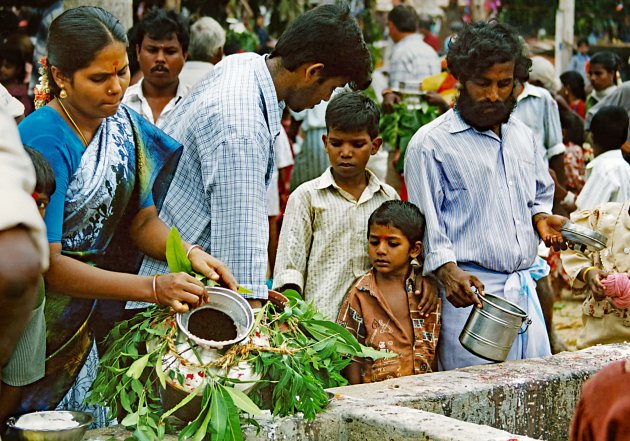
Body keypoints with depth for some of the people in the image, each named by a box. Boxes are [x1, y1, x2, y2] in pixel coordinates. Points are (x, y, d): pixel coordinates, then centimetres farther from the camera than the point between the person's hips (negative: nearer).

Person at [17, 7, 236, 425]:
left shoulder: (125, 124, -1)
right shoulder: (43, 143, -23)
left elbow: (143, 220, 6)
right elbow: (46, 266, -27)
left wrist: (190, 254, -16)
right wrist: (153, 288, -32)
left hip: (85, 312, 6)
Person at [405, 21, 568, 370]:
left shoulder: (523, 137, 16)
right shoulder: (431, 143, -4)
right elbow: (425, 222, -8)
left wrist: (541, 217, 6)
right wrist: (448, 272, -23)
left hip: (525, 290, 6)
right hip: (471, 291, -6)